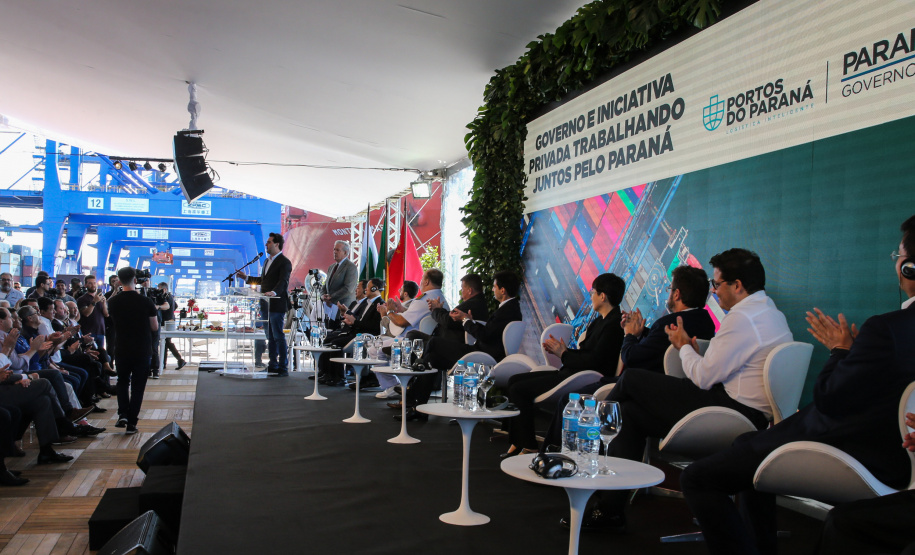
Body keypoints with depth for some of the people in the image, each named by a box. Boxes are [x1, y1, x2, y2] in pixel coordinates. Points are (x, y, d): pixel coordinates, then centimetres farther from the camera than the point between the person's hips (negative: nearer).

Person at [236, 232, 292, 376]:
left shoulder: (284, 262, -10)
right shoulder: (267, 261, 19)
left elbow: (283, 281, -23)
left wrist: (274, 292, -39)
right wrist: (246, 278, 22)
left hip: (277, 305, -9)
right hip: (265, 305, 9)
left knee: (278, 336, -7)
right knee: (270, 336, 13)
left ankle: (283, 368, -2)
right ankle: (273, 365, 21)